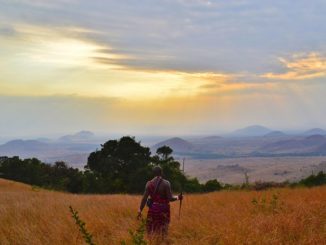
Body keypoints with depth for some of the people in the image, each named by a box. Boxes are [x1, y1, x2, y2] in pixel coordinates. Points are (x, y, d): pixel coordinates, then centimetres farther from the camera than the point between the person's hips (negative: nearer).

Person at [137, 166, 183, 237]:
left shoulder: (149, 183, -1)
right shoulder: (166, 183, -8)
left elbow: (144, 198, -4)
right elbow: (170, 198, -12)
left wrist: (140, 210, 1)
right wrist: (178, 197, 6)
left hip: (153, 209, 2)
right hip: (163, 210, -2)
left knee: (152, 230, 12)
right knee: (162, 231, 7)